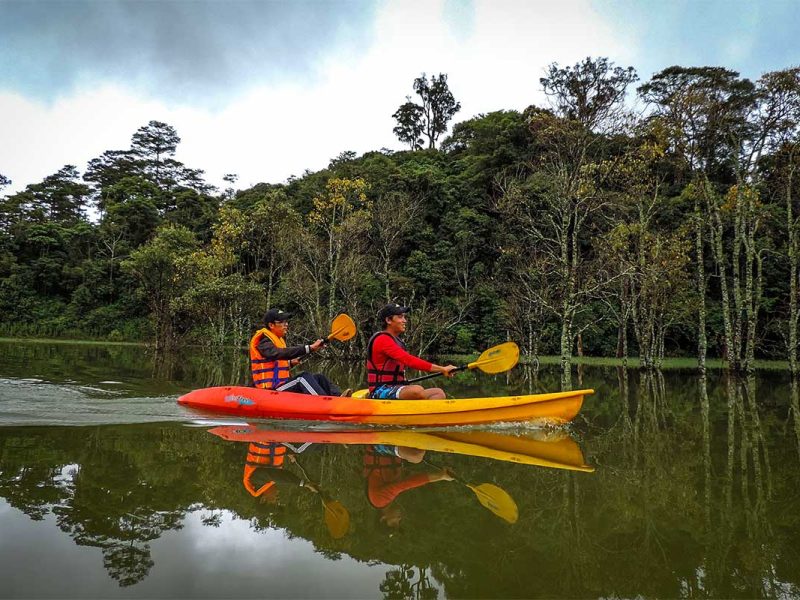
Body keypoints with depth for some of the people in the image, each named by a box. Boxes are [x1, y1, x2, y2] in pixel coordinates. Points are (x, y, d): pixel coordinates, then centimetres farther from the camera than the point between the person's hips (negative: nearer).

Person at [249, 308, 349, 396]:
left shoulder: (280, 339, 19)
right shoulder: (263, 342, -12)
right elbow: (280, 353, -32)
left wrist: (289, 363, 13)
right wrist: (309, 348, -38)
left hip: (282, 384, 9)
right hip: (271, 389, -9)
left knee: (318, 377, -3)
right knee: (304, 377, -29)